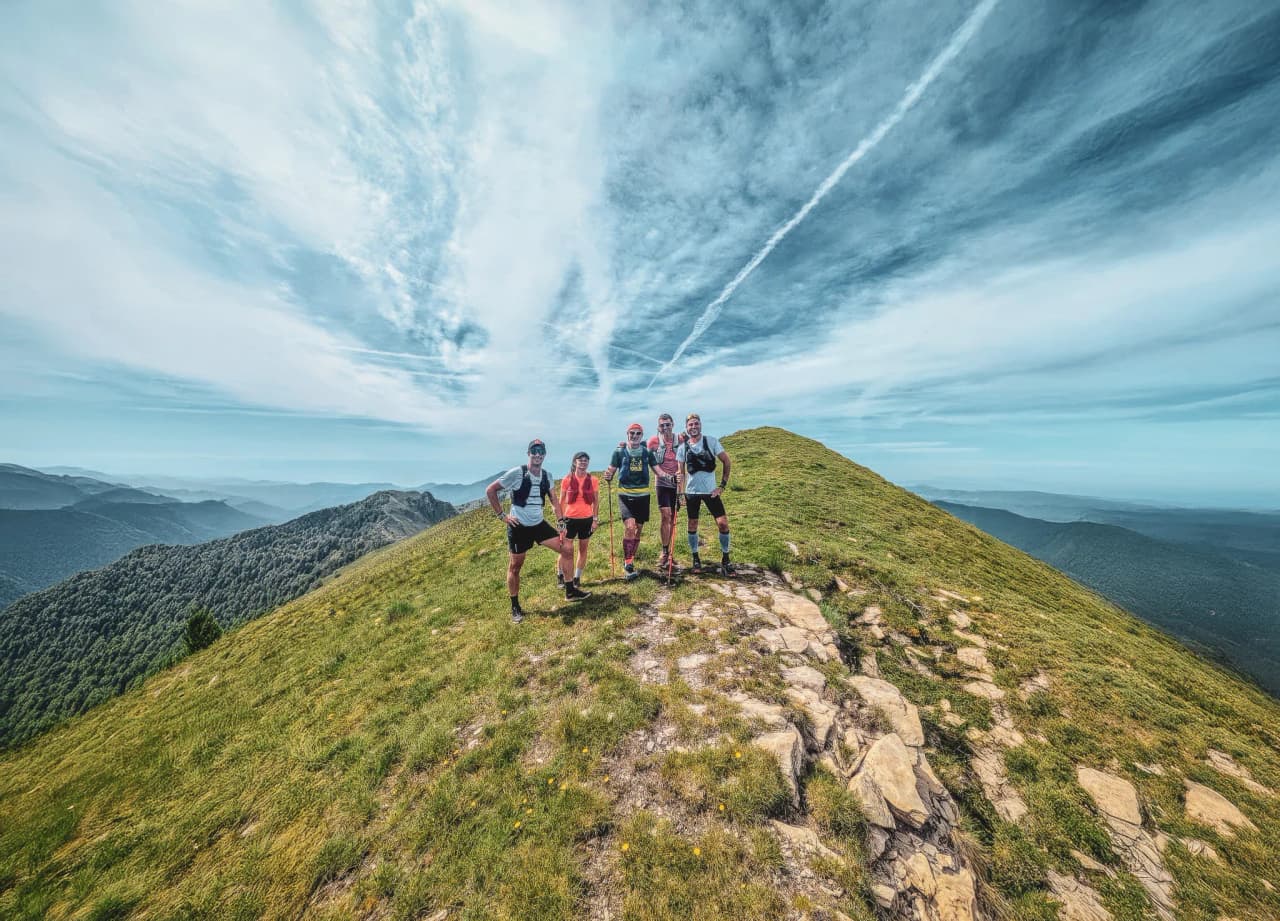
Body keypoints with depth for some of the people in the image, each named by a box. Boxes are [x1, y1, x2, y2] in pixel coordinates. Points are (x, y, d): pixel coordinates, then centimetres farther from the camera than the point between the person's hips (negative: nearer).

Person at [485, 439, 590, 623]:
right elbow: (490, 490, -10)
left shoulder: (547, 476, 2)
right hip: (519, 527, -5)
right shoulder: (516, 473, -15)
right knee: (515, 566, 6)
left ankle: (570, 592, 13)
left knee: (567, 547, -1)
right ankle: (515, 608, 26)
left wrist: (561, 524, 0)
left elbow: (554, 500, 8)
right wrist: (502, 515, -11)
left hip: (539, 524, 5)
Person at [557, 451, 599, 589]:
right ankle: (560, 575, 28)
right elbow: (561, 502, 0)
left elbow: (596, 501, 5)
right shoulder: (567, 480, -5)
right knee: (567, 550, 3)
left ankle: (577, 578, 27)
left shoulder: (593, 480, -2)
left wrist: (596, 519, 2)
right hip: (570, 519, -2)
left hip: (587, 519, 2)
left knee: (583, 549, 11)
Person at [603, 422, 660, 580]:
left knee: (638, 529, 12)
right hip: (625, 495, -3)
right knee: (629, 527, -19)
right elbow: (611, 472, -1)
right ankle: (628, 563, -5)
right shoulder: (619, 452, -2)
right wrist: (608, 477, -24)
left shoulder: (647, 452, 4)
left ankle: (630, 562, 30)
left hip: (642, 495, 3)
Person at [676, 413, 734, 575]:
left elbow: (726, 461, 0)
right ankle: (696, 559, 26)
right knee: (692, 525, 9)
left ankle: (725, 560, 12)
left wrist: (723, 485, -4)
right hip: (692, 492, 2)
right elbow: (681, 472, 6)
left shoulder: (711, 441, -4)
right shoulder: (682, 447, 1)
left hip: (711, 490, -1)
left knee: (723, 523, -6)